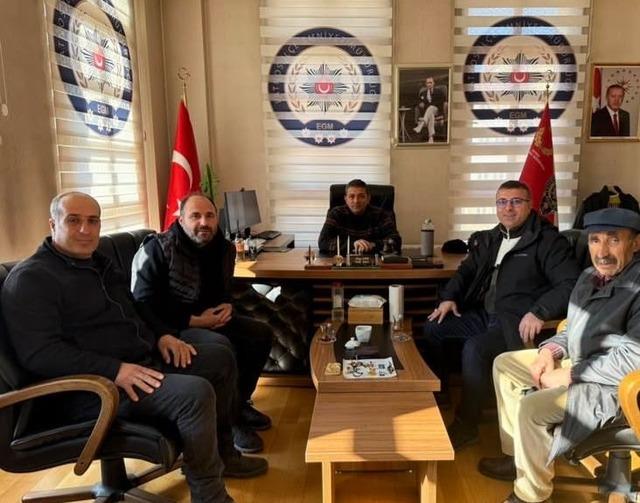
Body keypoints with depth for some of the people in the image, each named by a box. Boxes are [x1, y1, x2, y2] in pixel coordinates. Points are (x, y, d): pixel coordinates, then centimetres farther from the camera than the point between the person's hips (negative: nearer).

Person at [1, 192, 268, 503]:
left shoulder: (100, 264, 17)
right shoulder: (30, 278, -12)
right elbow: (39, 353, -23)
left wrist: (160, 337, 6)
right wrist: (114, 370, -30)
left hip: (142, 358, 10)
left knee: (222, 359, 9)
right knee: (196, 392, -29)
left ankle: (220, 453, 21)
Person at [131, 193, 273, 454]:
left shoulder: (223, 248, 2)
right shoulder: (158, 249, -18)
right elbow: (144, 305, -21)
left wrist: (227, 306, -5)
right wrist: (193, 320, -24)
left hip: (208, 318, 8)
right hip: (171, 326, -7)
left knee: (261, 334, -3)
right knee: (223, 347, -32)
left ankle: (240, 402, 13)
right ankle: (229, 421, -12)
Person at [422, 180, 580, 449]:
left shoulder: (548, 241, -7)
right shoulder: (490, 239, 15)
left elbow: (571, 283, -16)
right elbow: (467, 270, 22)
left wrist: (539, 312, -29)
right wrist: (449, 297, 5)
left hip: (517, 322, -7)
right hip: (483, 314, 8)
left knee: (474, 349, -31)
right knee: (431, 327, -3)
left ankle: (466, 425, -12)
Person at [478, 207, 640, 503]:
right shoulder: (590, 277, 7)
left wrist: (568, 375, -22)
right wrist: (551, 350, -2)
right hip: (580, 363, 10)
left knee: (531, 408, -27)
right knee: (504, 364, 12)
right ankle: (518, 456, 17)